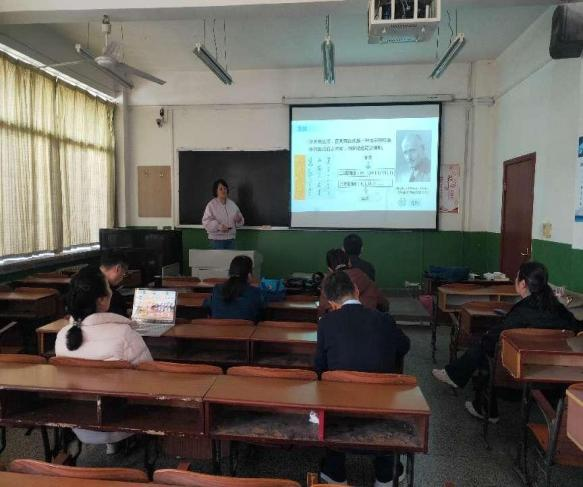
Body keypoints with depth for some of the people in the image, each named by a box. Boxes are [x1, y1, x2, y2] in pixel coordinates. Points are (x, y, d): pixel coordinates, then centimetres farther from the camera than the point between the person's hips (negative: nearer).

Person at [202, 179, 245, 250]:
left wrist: (238, 219, -9)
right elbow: (206, 222, -12)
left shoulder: (232, 204, 10)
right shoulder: (211, 205, -6)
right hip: (217, 239, -5)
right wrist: (218, 226, -27)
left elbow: (240, 220, 15)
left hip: (231, 238, 5)